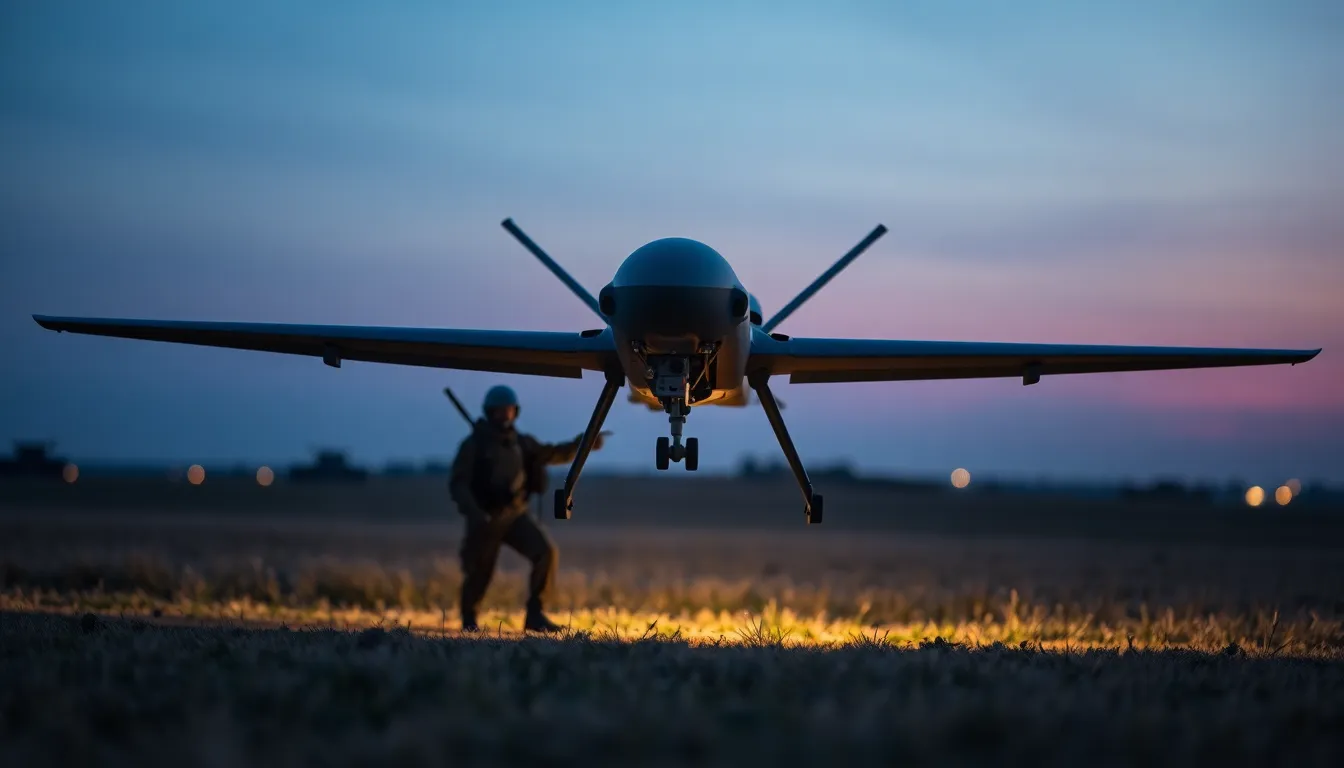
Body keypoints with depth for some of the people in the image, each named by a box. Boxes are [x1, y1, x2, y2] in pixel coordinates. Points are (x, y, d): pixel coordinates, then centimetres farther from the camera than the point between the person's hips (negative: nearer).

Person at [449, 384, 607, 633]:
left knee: (547, 553, -16)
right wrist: (473, 512, -31)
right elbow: (458, 485, -14)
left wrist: (582, 442, -12)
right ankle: (469, 619, 34)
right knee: (479, 573, 4)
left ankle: (534, 616, -9)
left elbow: (553, 454, 5)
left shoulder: (520, 442, 8)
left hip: (516, 515, 4)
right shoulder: (473, 445, -9)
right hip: (485, 519, -4)